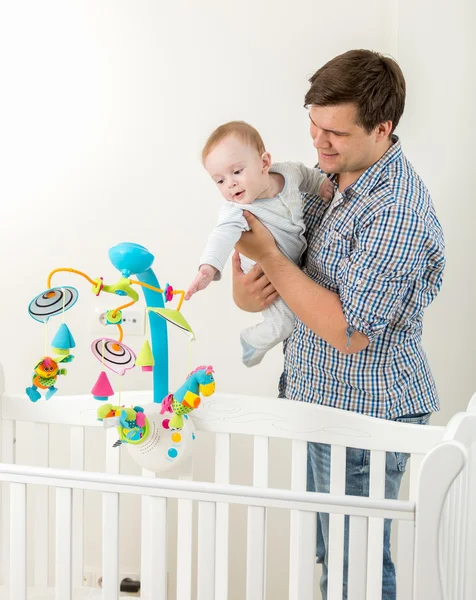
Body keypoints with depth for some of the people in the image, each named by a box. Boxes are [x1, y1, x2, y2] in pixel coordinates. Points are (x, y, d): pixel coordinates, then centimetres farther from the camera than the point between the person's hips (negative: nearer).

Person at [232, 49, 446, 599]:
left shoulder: (397, 215, -26)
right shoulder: (335, 176, 3)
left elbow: (348, 333, -27)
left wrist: (268, 257, -22)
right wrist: (241, 287, -9)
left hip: (362, 413, -9)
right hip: (323, 396, 9)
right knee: (330, 552, 23)